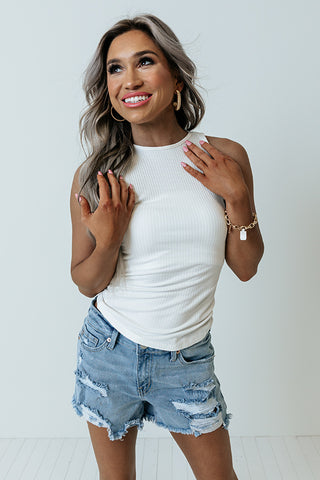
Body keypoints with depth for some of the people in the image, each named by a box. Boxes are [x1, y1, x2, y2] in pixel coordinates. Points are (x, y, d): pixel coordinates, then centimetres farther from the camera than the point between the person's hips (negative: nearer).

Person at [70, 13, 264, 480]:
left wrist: (238, 197, -17)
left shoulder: (226, 157, -7)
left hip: (188, 360, 1)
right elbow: (87, 284, -2)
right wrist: (107, 242, -23)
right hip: (109, 350, 0)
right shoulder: (95, 176, -10)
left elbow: (245, 268, -2)